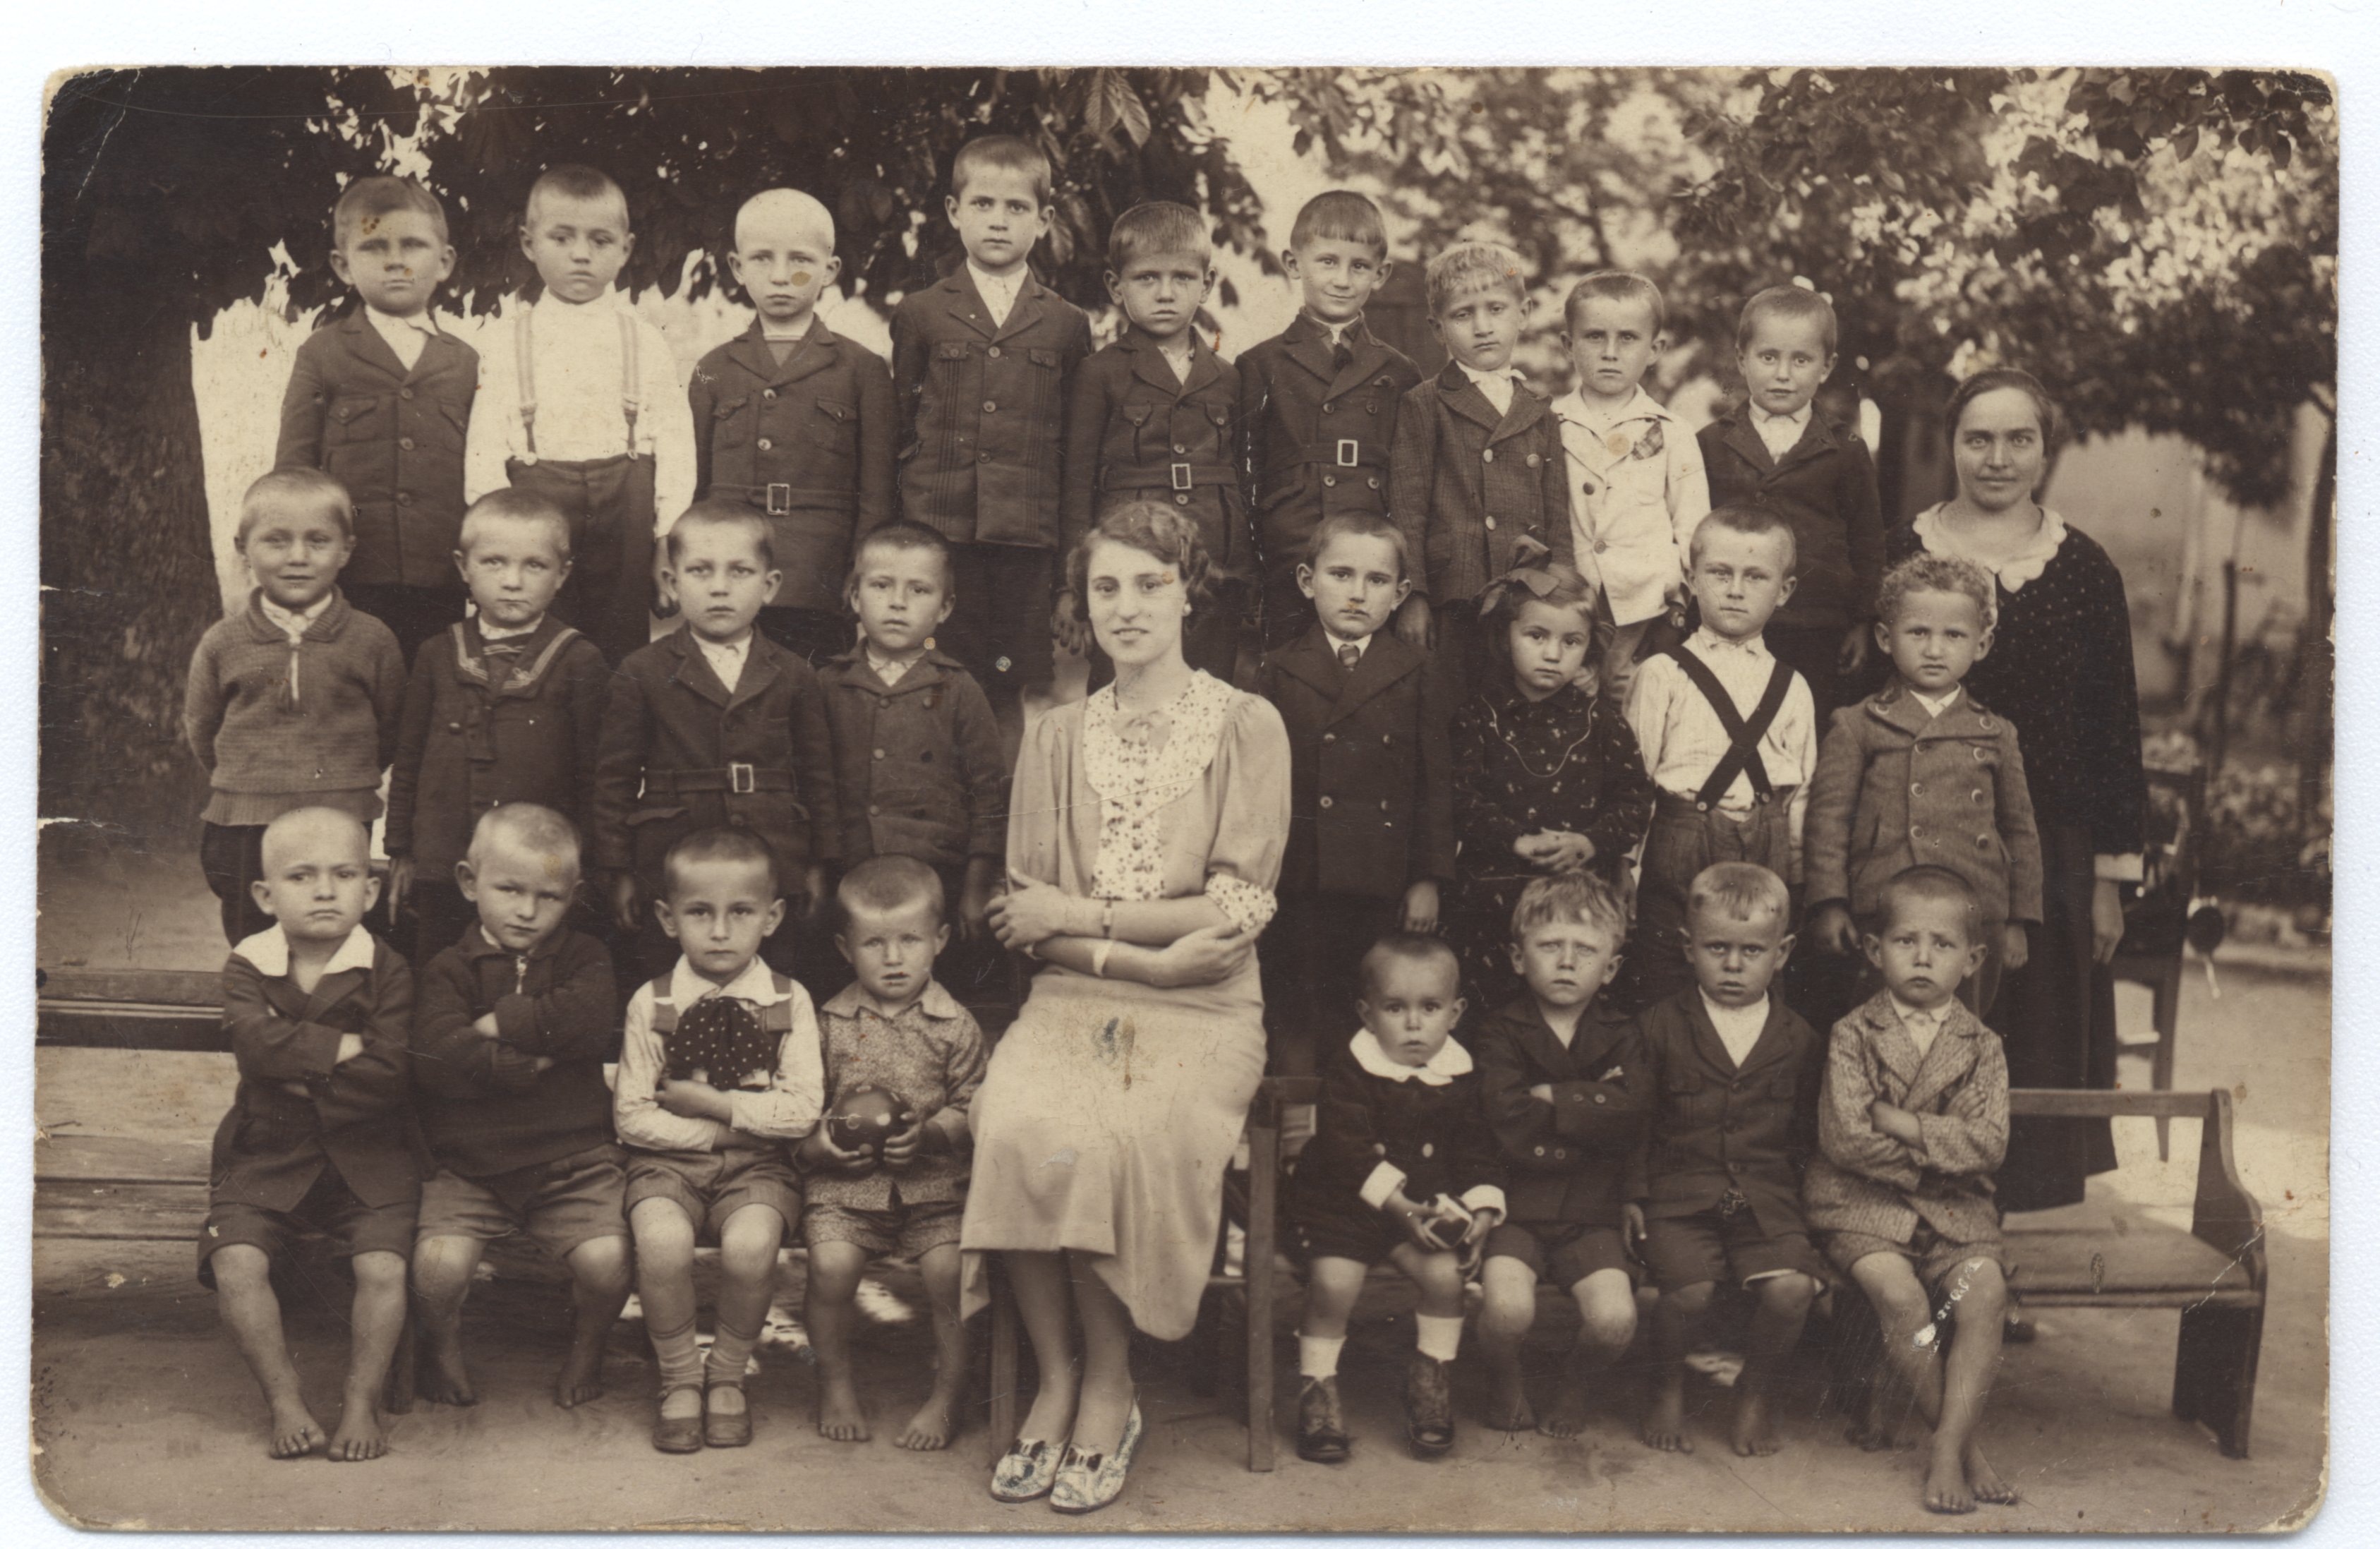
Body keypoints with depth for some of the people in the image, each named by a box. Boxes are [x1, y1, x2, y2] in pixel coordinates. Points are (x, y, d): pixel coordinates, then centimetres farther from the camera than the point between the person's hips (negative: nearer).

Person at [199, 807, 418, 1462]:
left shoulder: (386, 973, -4)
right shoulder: (247, 968, 0)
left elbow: (389, 1075, -16)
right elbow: (255, 1042, -20)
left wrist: (298, 1063, -14)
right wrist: (345, 1048, -20)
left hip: (367, 1160, -1)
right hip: (266, 1156, 1)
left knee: (384, 1265, -20)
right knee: (236, 1261, -19)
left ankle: (362, 1402, 1)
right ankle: (285, 1401, -2)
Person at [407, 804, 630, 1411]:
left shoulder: (583, 959, 8)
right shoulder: (449, 970, 5)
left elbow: (593, 1020, -16)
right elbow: (439, 1058, -14)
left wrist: (497, 1024, -12)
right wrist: (532, 1056, -15)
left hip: (574, 1159, 0)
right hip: (468, 1163, 0)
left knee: (607, 1261, -21)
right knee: (439, 1262, -23)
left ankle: (587, 1347, 13)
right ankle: (443, 1344, 12)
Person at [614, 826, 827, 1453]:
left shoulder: (789, 1002, 3)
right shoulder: (651, 1003, 3)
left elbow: (802, 1109, -5)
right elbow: (631, 1114, 0)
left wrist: (707, 1102, -10)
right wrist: (725, 1126, -9)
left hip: (757, 1166, 0)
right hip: (669, 1163, 0)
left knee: (750, 1245, -31)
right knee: (662, 1242, -31)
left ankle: (727, 1376, -2)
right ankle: (679, 1379, -5)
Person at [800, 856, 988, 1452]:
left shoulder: (954, 1025, 2)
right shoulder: (831, 1024, 5)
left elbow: (970, 1107, 2)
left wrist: (930, 1133, -16)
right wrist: (818, 1146, -10)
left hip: (934, 1183, -1)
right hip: (845, 1183, 1)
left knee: (949, 1268, -23)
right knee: (830, 1263, -24)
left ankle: (950, 1389, 2)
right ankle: (835, 1381, 3)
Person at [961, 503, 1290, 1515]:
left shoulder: (1247, 728, 4)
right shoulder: (1057, 737, 14)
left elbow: (1238, 912, -4)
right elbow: (1024, 917, 8)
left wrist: (1076, 915, -5)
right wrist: (1139, 952, -11)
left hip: (1199, 1014, -2)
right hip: (1071, 1002, 3)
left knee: (1105, 1143, -31)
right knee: (1017, 1130, -29)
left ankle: (1108, 1389, -10)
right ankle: (1054, 1379, -11)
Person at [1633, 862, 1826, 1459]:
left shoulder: (1799, 1040, 11)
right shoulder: (1659, 1027, 6)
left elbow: (1809, 1134, 18)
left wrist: (1804, 1196, 6)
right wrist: (1635, 1195, -1)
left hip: (1769, 1197, 2)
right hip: (1678, 1191, -1)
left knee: (1790, 1287, -24)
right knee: (1688, 1288, -26)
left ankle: (1758, 1394, 7)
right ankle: (1669, 1389, 7)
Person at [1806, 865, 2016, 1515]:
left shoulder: (1981, 1047, 7)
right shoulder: (1854, 1035, 0)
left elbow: (1987, 1144, -7)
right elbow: (1843, 1137, -11)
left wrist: (1903, 1125, -15)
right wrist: (1933, 1156, -8)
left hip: (1954, 1210, 2)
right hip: (1865, 1202, -2)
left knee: (1984, 1291, -26)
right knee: (1900, 1293, -29)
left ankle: (1948, 1449, -20)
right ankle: (1967, 1446, -14)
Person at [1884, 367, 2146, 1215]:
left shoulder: (2084, 570, 3)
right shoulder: (1897, 557, 0)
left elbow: (2116, 730, 6)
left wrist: (2110, 875, 3)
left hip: (2050, 859, 1)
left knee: (2039, 1054, 7)